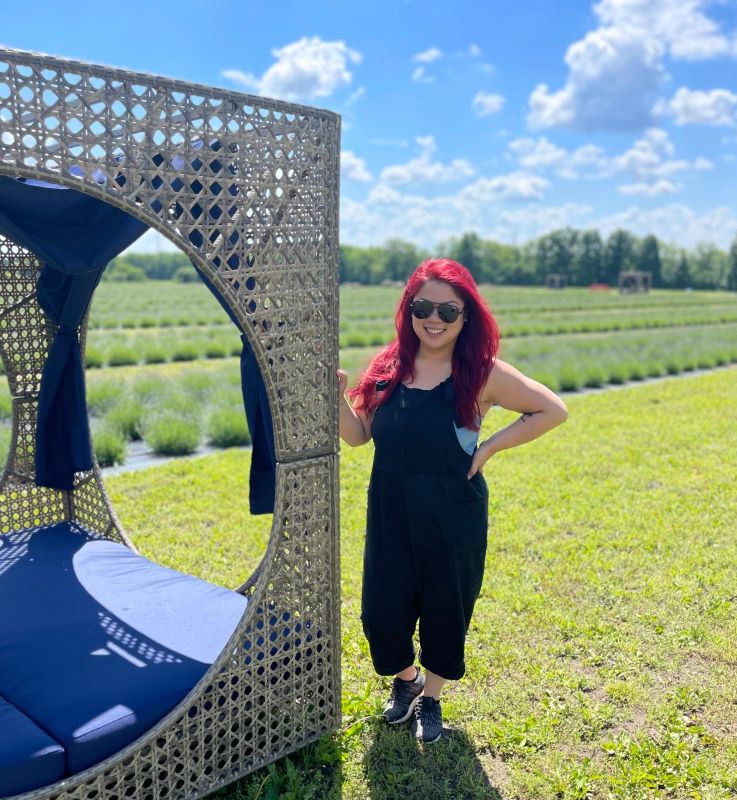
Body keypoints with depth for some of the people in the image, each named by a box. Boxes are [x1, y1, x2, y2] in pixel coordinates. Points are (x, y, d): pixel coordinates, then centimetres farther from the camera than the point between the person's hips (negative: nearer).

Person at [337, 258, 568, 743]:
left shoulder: (482, 373, -10)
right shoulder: (388, 367, 0)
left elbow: (553, 411, -5)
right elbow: (358, 435, 4)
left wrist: (491, 447, -10)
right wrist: (337, 394, -13)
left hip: (454, 515, -3)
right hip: (390, 511, 3)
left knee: (445, 609, 12)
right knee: (381, 610, 8)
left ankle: (431, 699, 39)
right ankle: (406, 679, 41)